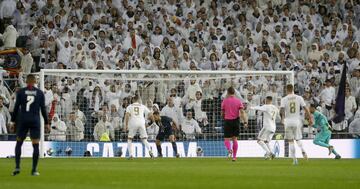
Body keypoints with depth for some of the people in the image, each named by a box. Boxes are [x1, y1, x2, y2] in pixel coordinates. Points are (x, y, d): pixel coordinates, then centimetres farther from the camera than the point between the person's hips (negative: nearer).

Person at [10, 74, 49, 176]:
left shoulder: (20, 92, 0)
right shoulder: (40, 93, 2)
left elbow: (16, 107, -2)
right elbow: (43, 109, 1)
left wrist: (13, 121, 4)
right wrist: (46, 123, 8)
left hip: (23, 120, 0)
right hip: (35, 121, 0)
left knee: (19, 143, 14)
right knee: (36, 145, 4)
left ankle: (17, 167, 0)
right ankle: (34, 170, -1)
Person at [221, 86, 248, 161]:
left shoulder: (224, 101, -1)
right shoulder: (238, 101, 1)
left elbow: (222, 114, 4)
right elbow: (242, 112, -9)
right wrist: (245, 122, -12)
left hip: (227, 121, -2)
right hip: (236, 121, 2)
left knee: (226, 139, 5)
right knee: (235, 138, 12)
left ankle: (229, 149, -27)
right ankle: (234, 156, 9)